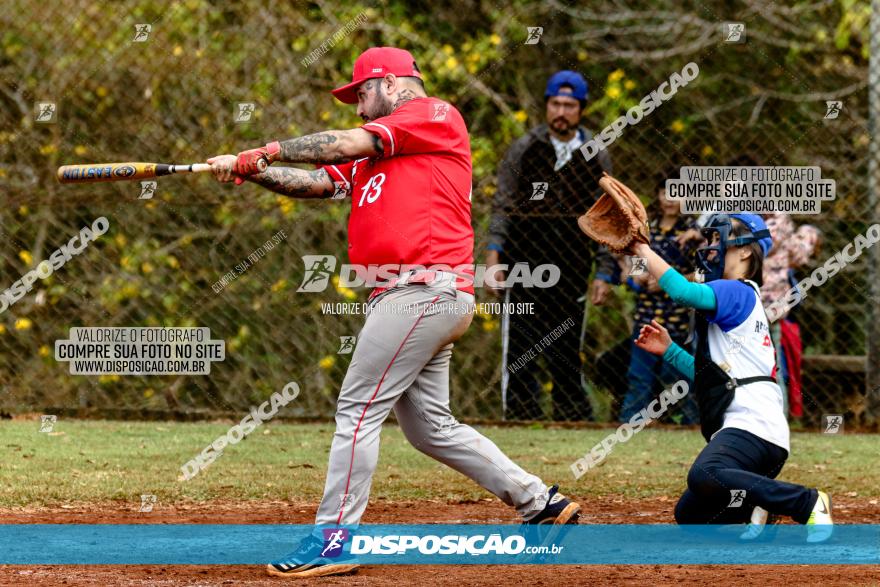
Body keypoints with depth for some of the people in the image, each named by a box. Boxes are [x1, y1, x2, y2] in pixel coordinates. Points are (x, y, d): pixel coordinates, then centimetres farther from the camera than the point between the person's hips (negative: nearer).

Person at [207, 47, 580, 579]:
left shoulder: (435, 115, -2)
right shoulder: (374, 154, 24)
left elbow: (350, 146, -10)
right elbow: (317, 183, 14)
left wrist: (262, 152, -7)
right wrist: (252, 172, -1)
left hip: (426, 290, -10)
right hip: (421, 298, 10)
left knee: (359, 408, -10)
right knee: (430, 427, 12)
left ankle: (333, 539, -9)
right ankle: (541, 504, 20)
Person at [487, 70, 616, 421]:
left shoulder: (597, 158, 8)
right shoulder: (523, 150, 5)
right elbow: (502, 206, 3)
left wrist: (604, 273, 5)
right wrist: (494, 250, -11)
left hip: (572, 272, 1)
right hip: (524, 266, -1)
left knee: (566, 358, 6)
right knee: (519, 354, -4)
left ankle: (575, 420, 12)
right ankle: (521, 420, -1)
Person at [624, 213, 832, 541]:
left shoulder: (739, 293, -3)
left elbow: (683, 292, -21)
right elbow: (710, 376, 27)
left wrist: (642, 249, -10)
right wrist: (668, 350, 20)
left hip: (752, 424, -10)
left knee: (704, 476, -37)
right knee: (690, 515, 14)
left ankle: (808, 503, -28)